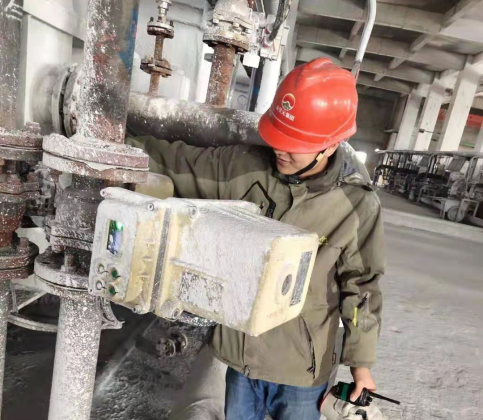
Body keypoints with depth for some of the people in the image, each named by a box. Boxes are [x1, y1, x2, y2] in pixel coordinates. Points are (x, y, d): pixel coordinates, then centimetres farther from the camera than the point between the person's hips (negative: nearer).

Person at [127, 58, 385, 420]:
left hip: (300, 367, -3)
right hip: (242, 352, 4)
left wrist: (361, 361, 0)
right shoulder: (245, 167, -13)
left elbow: (360, 284, -8)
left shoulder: (357, 205, -18)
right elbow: (179, 164, -5)